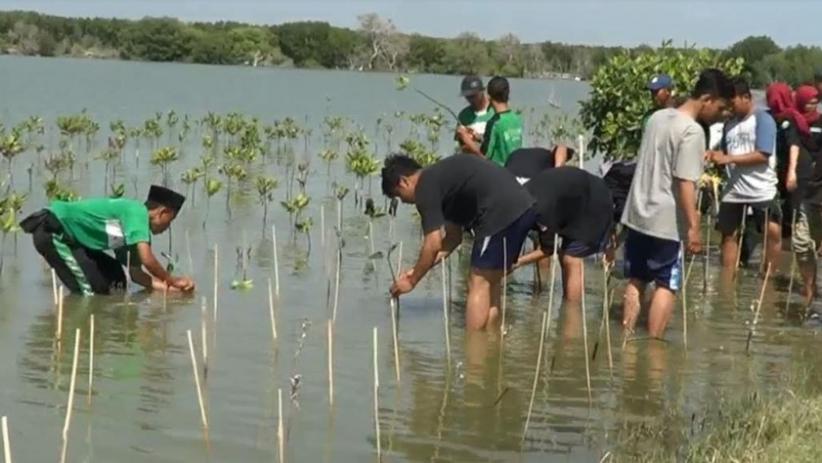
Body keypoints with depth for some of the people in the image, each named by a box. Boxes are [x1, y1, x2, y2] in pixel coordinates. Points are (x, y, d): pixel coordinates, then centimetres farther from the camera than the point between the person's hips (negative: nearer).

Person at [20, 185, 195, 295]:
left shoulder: (133, 232, 13)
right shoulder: (137, 211, -15)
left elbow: (136, 273, 13)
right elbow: (147, 259, -25)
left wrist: (170, 286, 5)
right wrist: (170, 280, -10)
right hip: (51, 230, -10)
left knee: (115, 280, 12)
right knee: (93, 290, -11)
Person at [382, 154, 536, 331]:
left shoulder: (425, 188, -3)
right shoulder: (443, 177, 26)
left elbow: (433, 245, -5)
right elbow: (454, 236, 29)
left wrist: (412, 281, 7)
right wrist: (418, 270, 29)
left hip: (502, 213, -10)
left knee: (479, 285, -1)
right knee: (490, 284, 17)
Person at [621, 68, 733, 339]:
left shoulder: (657, 117, 9)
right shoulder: (692, 131, -17)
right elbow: (685, 183, -21)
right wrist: (693, 226, -20)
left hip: (638, 214, 8)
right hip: (665, 221, -8)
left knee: (636, 281, 14)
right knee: (666, 286, 2)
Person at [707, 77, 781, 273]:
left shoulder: (763, 119, -8)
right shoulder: (730, 123, 10)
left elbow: (763, 155, -18)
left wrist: (729, 158, -20)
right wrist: (715, 155, -4)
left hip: (762, 190, -6)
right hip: (733, 190, 6)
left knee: (773, 232, -8)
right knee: (729, 234, 10)